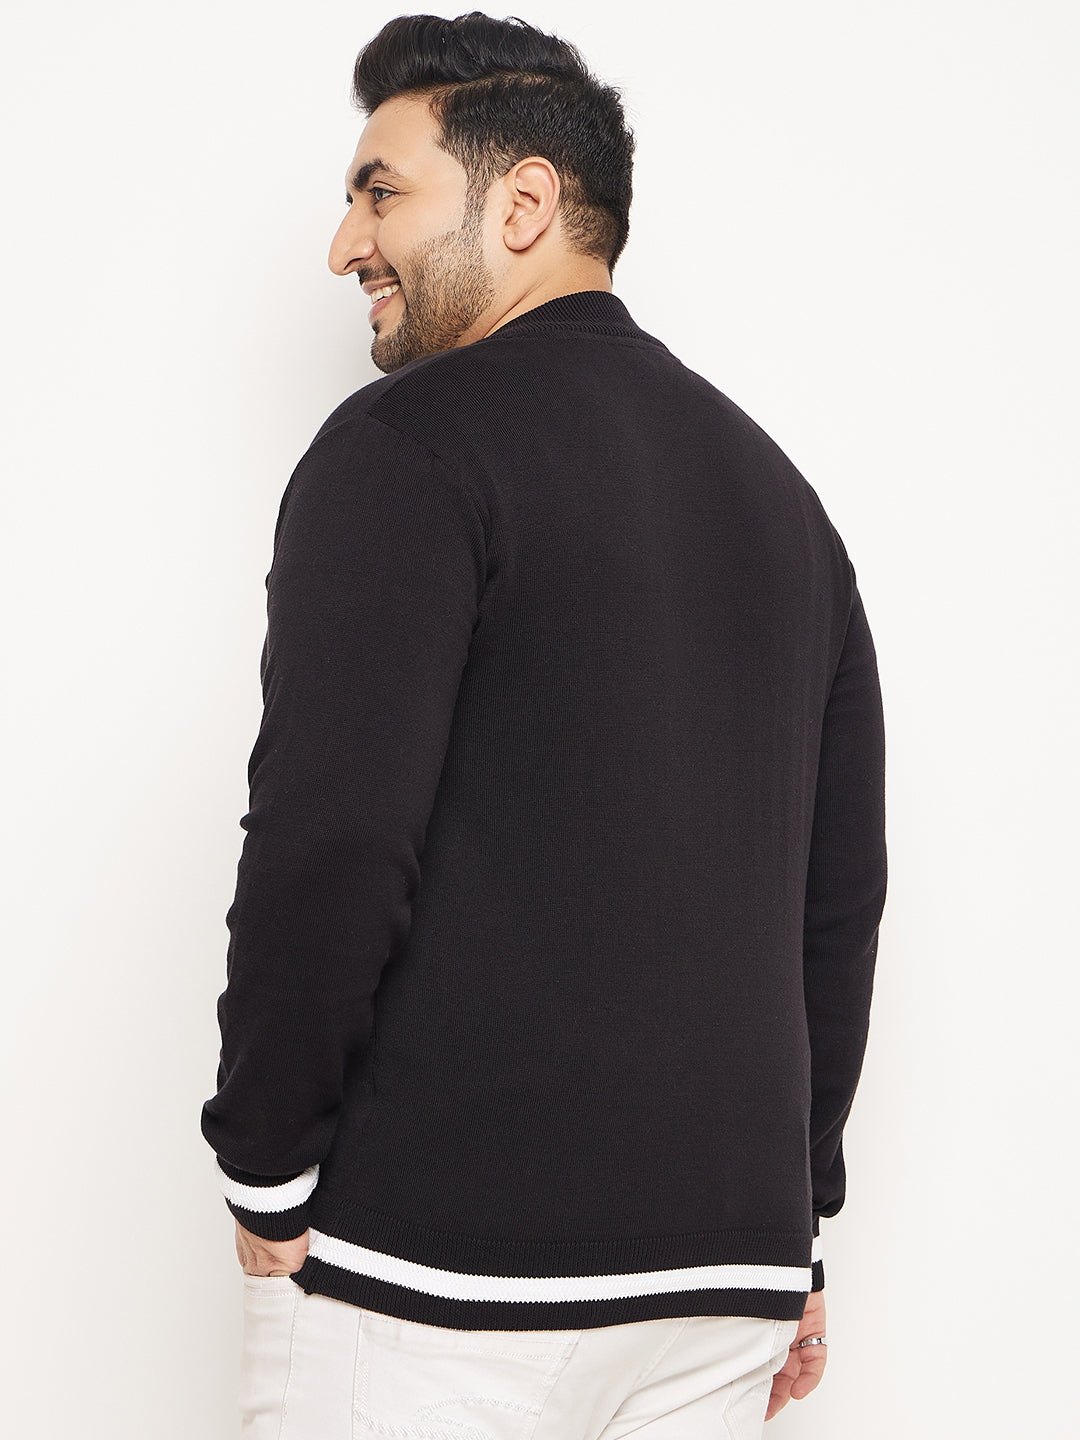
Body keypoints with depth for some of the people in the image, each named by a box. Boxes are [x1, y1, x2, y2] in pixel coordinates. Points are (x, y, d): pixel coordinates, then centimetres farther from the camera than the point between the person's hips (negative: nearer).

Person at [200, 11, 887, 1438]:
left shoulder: (411, 441, -7)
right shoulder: (778, 489, 14)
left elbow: (329, 844, -18)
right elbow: (841, 893, 15)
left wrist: (266, 1177, -5)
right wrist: (796, 1223, 20)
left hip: (437, 1268, -6)